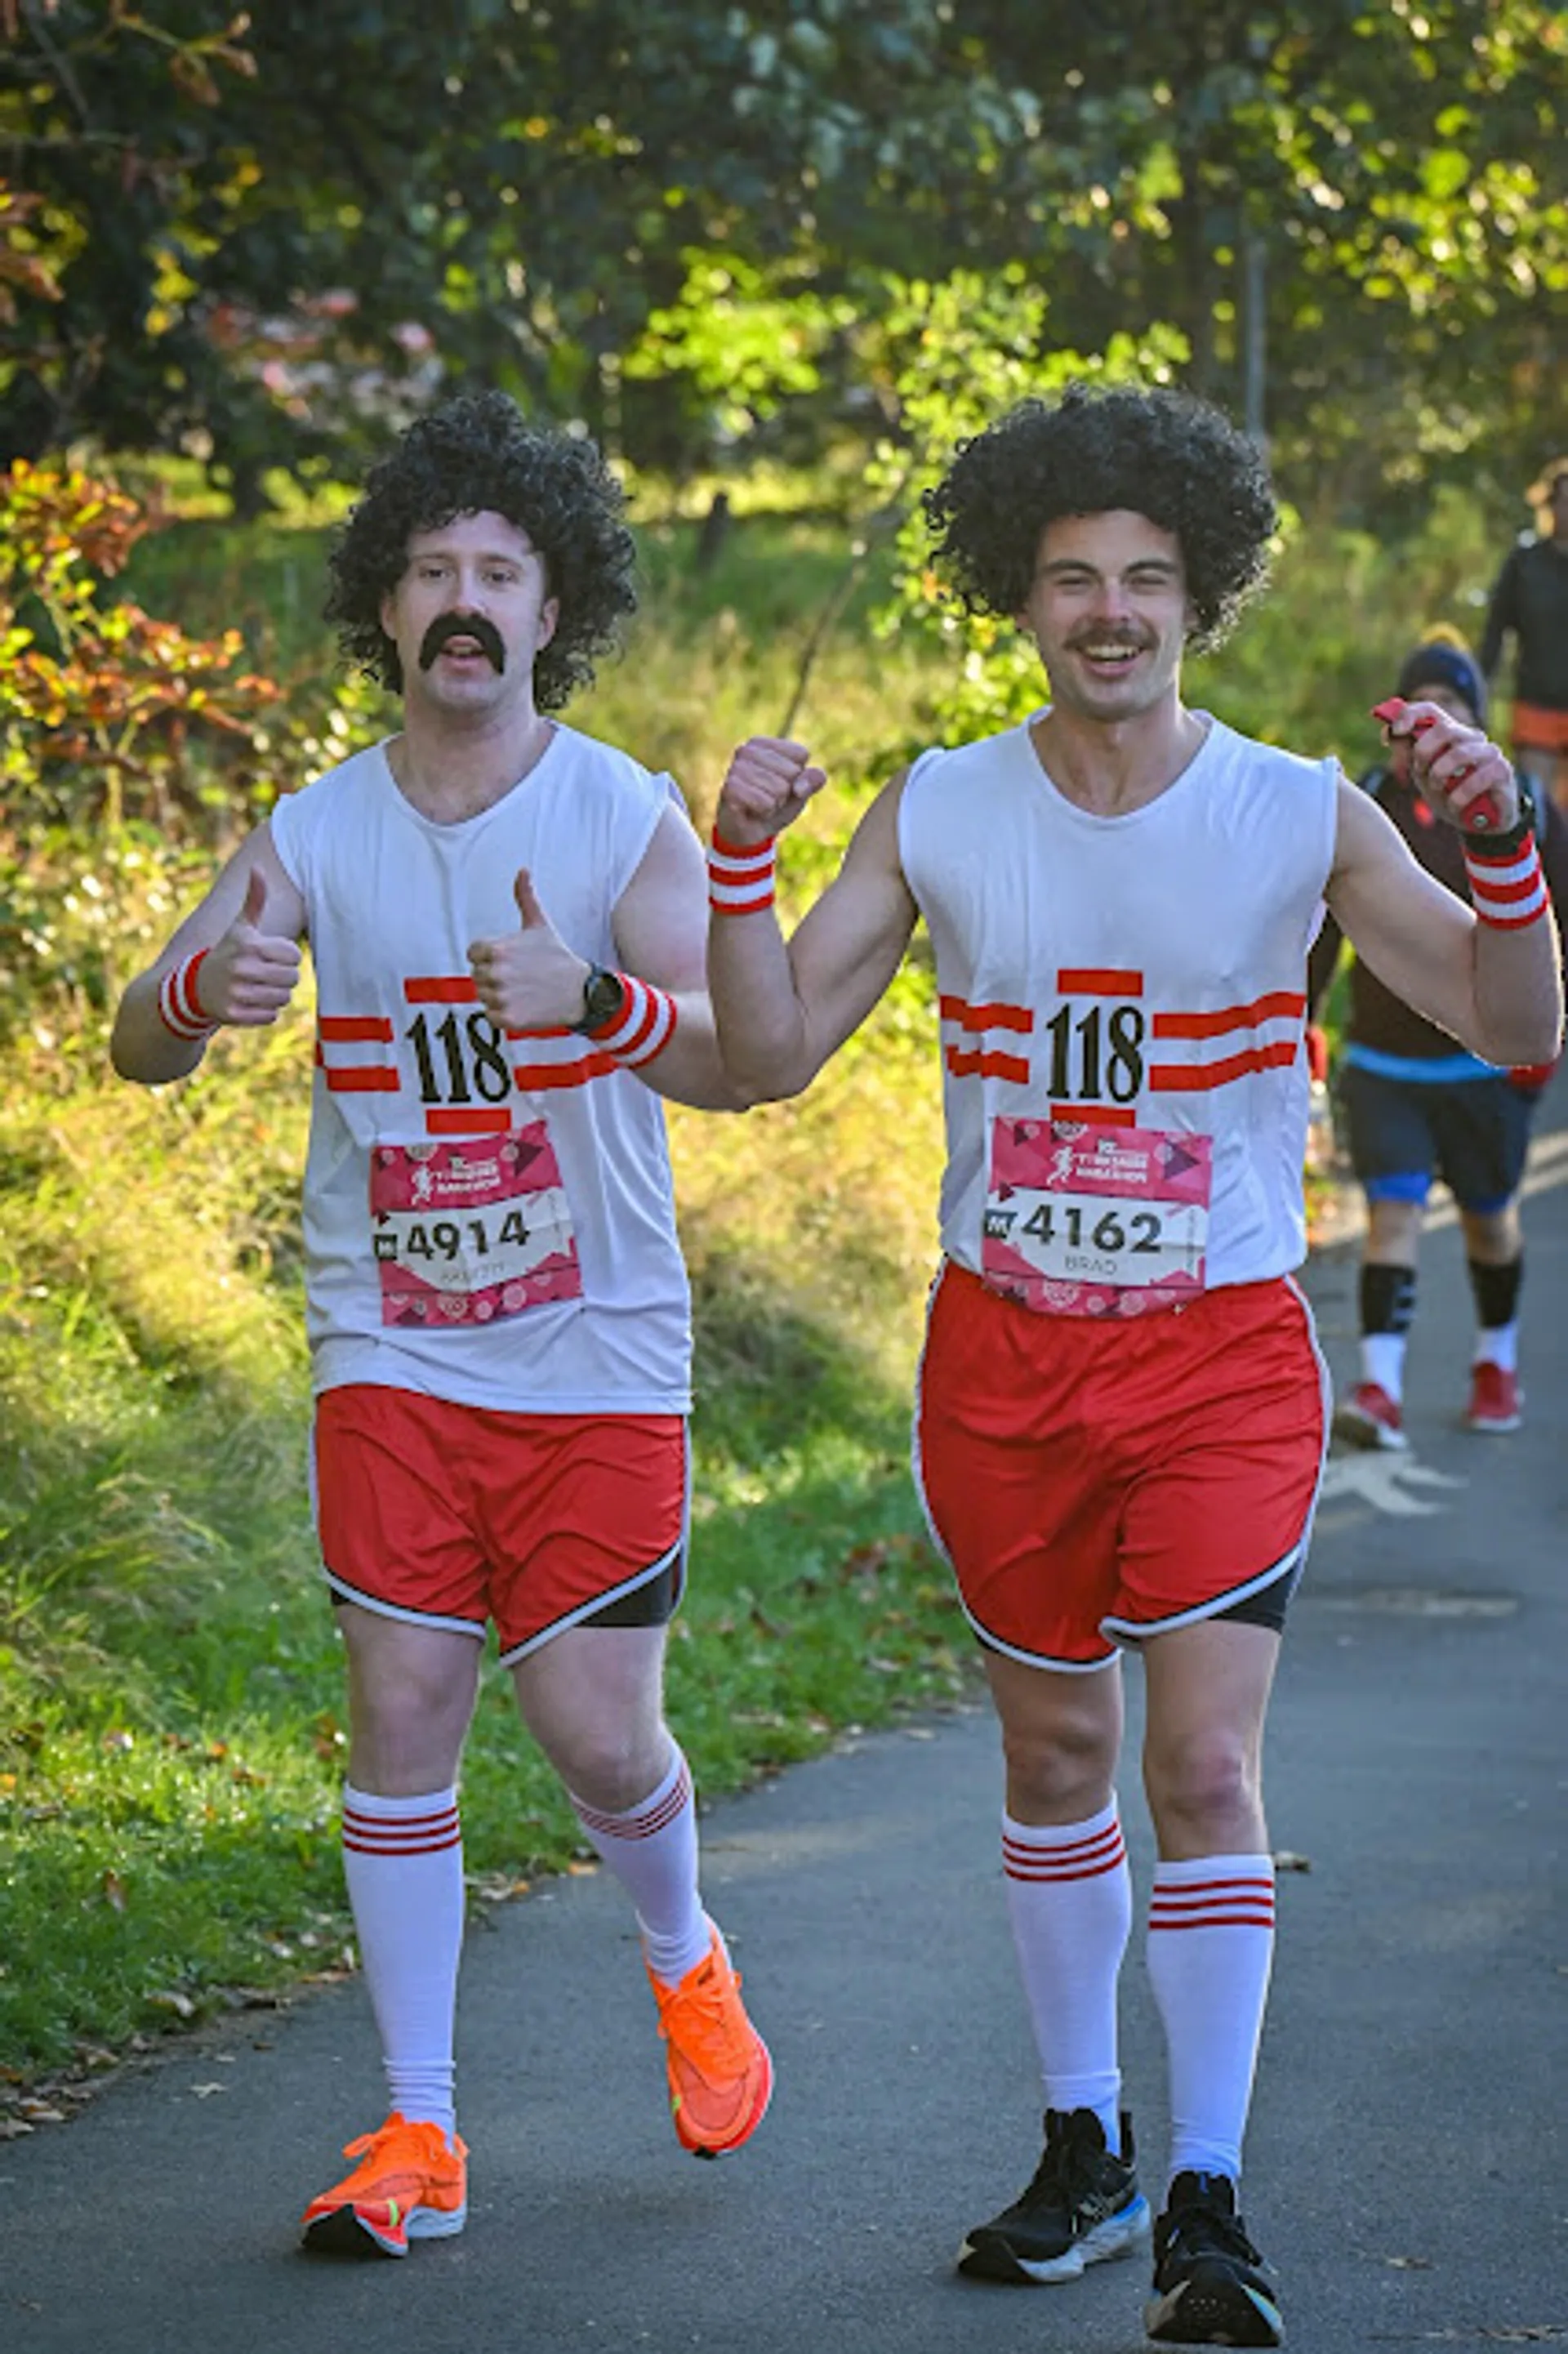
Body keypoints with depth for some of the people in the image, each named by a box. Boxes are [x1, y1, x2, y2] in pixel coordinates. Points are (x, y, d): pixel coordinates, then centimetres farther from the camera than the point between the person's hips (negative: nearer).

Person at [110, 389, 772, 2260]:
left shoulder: (626, 818, -5)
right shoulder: (317, 830, 1)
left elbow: (736, 1060, -15)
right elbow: (137, 1042, -3)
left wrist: (592, 1000, -37)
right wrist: (210, 987, -28)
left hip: (597, 1357, -2)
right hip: (393, 1354, 2)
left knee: (594, 1731, -1)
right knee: (400, 1716, -2)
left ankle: (686, 1965, 33)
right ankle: (417, 2138, 8)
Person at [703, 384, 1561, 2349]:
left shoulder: (1300, 815, -4)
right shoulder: (939, 816, 1)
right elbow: (769, 1054, -2)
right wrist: (741, 858, -17)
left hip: (1221, 1360, -2)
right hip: (1003, 1355, 2)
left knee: (1207, 1768, -11)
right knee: (1054, 1754, 13)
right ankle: (1082, 2148, 28)